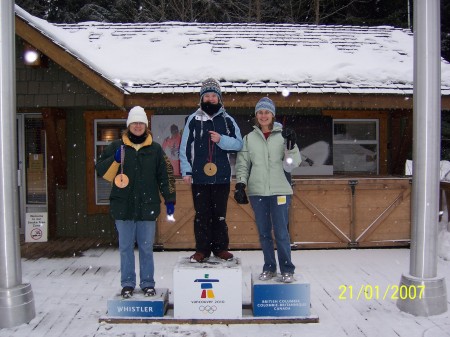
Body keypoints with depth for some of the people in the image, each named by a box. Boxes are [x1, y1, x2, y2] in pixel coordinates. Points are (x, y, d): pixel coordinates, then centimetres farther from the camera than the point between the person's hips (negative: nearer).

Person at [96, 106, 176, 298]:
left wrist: (170, 199, 5)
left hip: (147, 207, 0)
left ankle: (147, 283, 20)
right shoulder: (117, 146, 6)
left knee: (146, 247, 8)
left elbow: (165, 175, 8)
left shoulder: (155, 149, 7)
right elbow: (101, 170, 3)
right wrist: (115, 159, -15)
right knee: (126, 247, 8)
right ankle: (127, 283, 20)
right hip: (123, 207, 0)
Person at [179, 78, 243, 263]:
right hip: (199, 177, 0)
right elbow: (185, 147, 3)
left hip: (222, 176, 1)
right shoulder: (193, 119, 5)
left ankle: (220, 247, 19)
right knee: (201, 215, 5)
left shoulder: (227, 120, 8)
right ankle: (202, 249, 15)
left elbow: (238, 144, 3)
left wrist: (221, 140, -13)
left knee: (220, 214, 7)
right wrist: (186, 171, -3)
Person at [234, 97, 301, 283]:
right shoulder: (249, 138, 8)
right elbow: (242, 164, 8)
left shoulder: (283, 135, 3)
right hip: (257, 192, 2)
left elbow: (294, 163, -2)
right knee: (264, 232, 10)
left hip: (279, 190, -2)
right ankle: (269, 268, 22)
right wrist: (240, 184, -3)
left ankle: (287, 269, 10)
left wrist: (291, 145, -18)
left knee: (281, 232, -3)